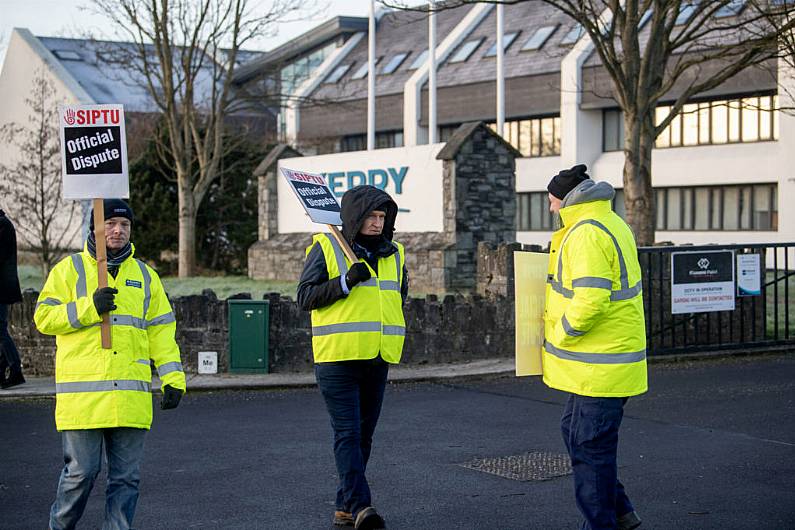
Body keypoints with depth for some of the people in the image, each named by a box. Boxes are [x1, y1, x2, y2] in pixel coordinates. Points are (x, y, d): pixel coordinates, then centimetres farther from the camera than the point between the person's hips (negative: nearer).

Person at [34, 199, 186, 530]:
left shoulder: (145, 275, 15)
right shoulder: (69, 269, 6)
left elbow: (160, 331, 14)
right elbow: (44, 318, -1)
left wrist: (173, 378, 5)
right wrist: (88, 308, -14)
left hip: (131, 397, 3)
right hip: (82, 393, -3)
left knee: (127, 476, 5)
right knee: (81, 471, -1)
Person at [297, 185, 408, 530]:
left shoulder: (393, 254, 13)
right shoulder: (325, 247, -3)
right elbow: (305, 297, -6)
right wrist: (346, 282, -17)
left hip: (378, 359, 6)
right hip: (337, 356, -6)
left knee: (364, 434, 11)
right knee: (348, 433, -12)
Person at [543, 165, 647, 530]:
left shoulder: (586, 235, -19)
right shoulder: (612, 224, 15)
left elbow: (590, 300, -29)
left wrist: (560, 333, -13)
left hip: (599, 365, -11)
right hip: (608, 358, 11)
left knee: (589, 447, -1)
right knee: (573, 430, 20)